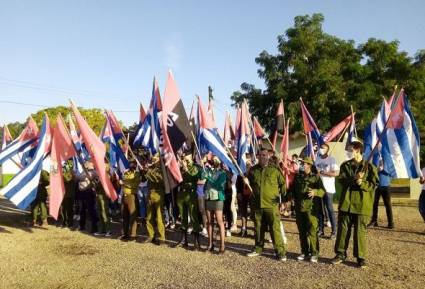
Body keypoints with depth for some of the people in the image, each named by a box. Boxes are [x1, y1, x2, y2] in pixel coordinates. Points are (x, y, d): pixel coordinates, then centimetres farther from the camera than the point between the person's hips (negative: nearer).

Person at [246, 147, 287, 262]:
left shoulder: (275, 169, -2)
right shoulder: (253, 170, 9)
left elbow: (283, 185, 1)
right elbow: (249, 184, 26)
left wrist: (283, 201, 0)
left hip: (272, 204, -4)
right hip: (257, 204, 4)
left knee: (275, 228, -5)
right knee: (258, 228, 14)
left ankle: (280, 252, 4)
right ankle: (258, 249, 28)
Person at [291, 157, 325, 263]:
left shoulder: (316, 177, 0)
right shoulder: (298, 177, 14)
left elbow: (322, 191, -9)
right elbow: (292, 189, 22)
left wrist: (315, 192, -28)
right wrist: (290, 197, 6)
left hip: (311, 207, -5)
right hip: (299, 208, 5)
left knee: (312, 231, -5)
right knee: (302, 231, 10)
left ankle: (314, 253, 6)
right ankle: (304, 252, 22)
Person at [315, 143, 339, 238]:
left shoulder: (332, 159, -6)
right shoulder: (317, 159, 12)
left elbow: (336, 173, -16)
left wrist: (322, 172, -16)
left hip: (328, 188, -5)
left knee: (330, 209, -3)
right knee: (320, 210, 9)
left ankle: (334, 231, 6)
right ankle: (321, 230, 16)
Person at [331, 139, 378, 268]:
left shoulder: (369, 167, -1)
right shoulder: (345, 165, 7)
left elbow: (373, 185, -4)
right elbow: (342, 181, -6)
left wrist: (362, 183, -22)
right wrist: (354, 179, -23)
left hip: (362, 204, -3)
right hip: (346, 202, 3)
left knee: (360, 231, 4)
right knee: (343, 229, 7)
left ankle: (360, 257, 17)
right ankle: (341, 253, 20)